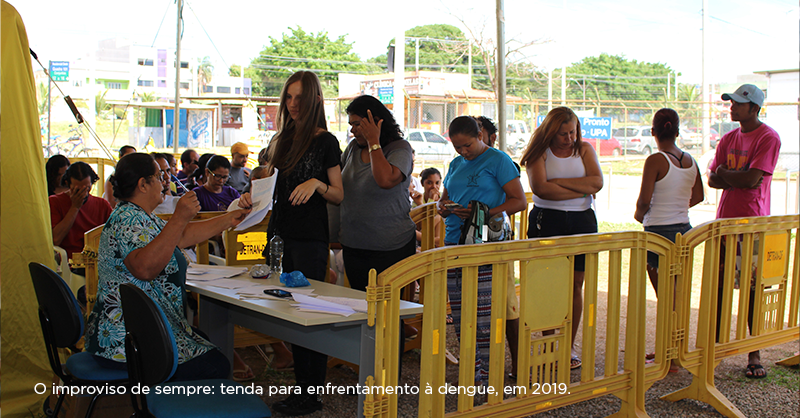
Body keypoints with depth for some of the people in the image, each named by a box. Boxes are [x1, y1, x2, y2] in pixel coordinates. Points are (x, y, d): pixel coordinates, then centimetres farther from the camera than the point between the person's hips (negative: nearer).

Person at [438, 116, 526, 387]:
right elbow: (444, 199, 26)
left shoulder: (498, 160, -1)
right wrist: (444, 208, 1)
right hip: (453, 244, 7)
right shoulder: (456, 164, 19)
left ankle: (488, 376, 2)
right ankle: (471, 370, 17)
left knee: (483, 315, -7)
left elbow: (519, 201, -6)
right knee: (459, 313, 7)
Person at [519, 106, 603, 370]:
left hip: (581, 222, 3)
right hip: (547, 221, -2)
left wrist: (558, 181, -11)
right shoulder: (540, 152, 1)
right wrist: (582, 189, -11)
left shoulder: (584, 150, 10)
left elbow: (597, 181, -6)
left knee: (575, 286, 3)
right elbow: (540, 188, -15)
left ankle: (570, 346, 13)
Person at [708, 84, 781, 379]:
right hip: (725, 220, 6)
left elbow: (752, 180, -16)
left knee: (753, 289, -4)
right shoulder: (728, 139, 14)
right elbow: (712, 180, 7)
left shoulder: (769, 138, -6)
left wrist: (724, 172, -2)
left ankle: (755, 354, 3)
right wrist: (738, 179, -11)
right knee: (719, 286, 7)